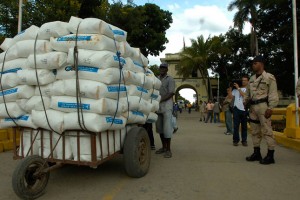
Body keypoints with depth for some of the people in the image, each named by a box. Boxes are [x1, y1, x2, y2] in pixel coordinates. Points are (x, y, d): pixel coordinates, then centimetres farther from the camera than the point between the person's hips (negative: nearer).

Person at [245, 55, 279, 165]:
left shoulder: (269, 77, -2)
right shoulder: (252, 79, 18)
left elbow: (273, 94, -8)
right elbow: (248, 94, 19)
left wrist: (270, 108, -15)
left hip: (263, 106, -7)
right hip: (253, 107, 7)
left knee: (266, 131, -6)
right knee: (255, 131, 11)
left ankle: (270, 155, 2)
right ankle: (256, 153, 21)